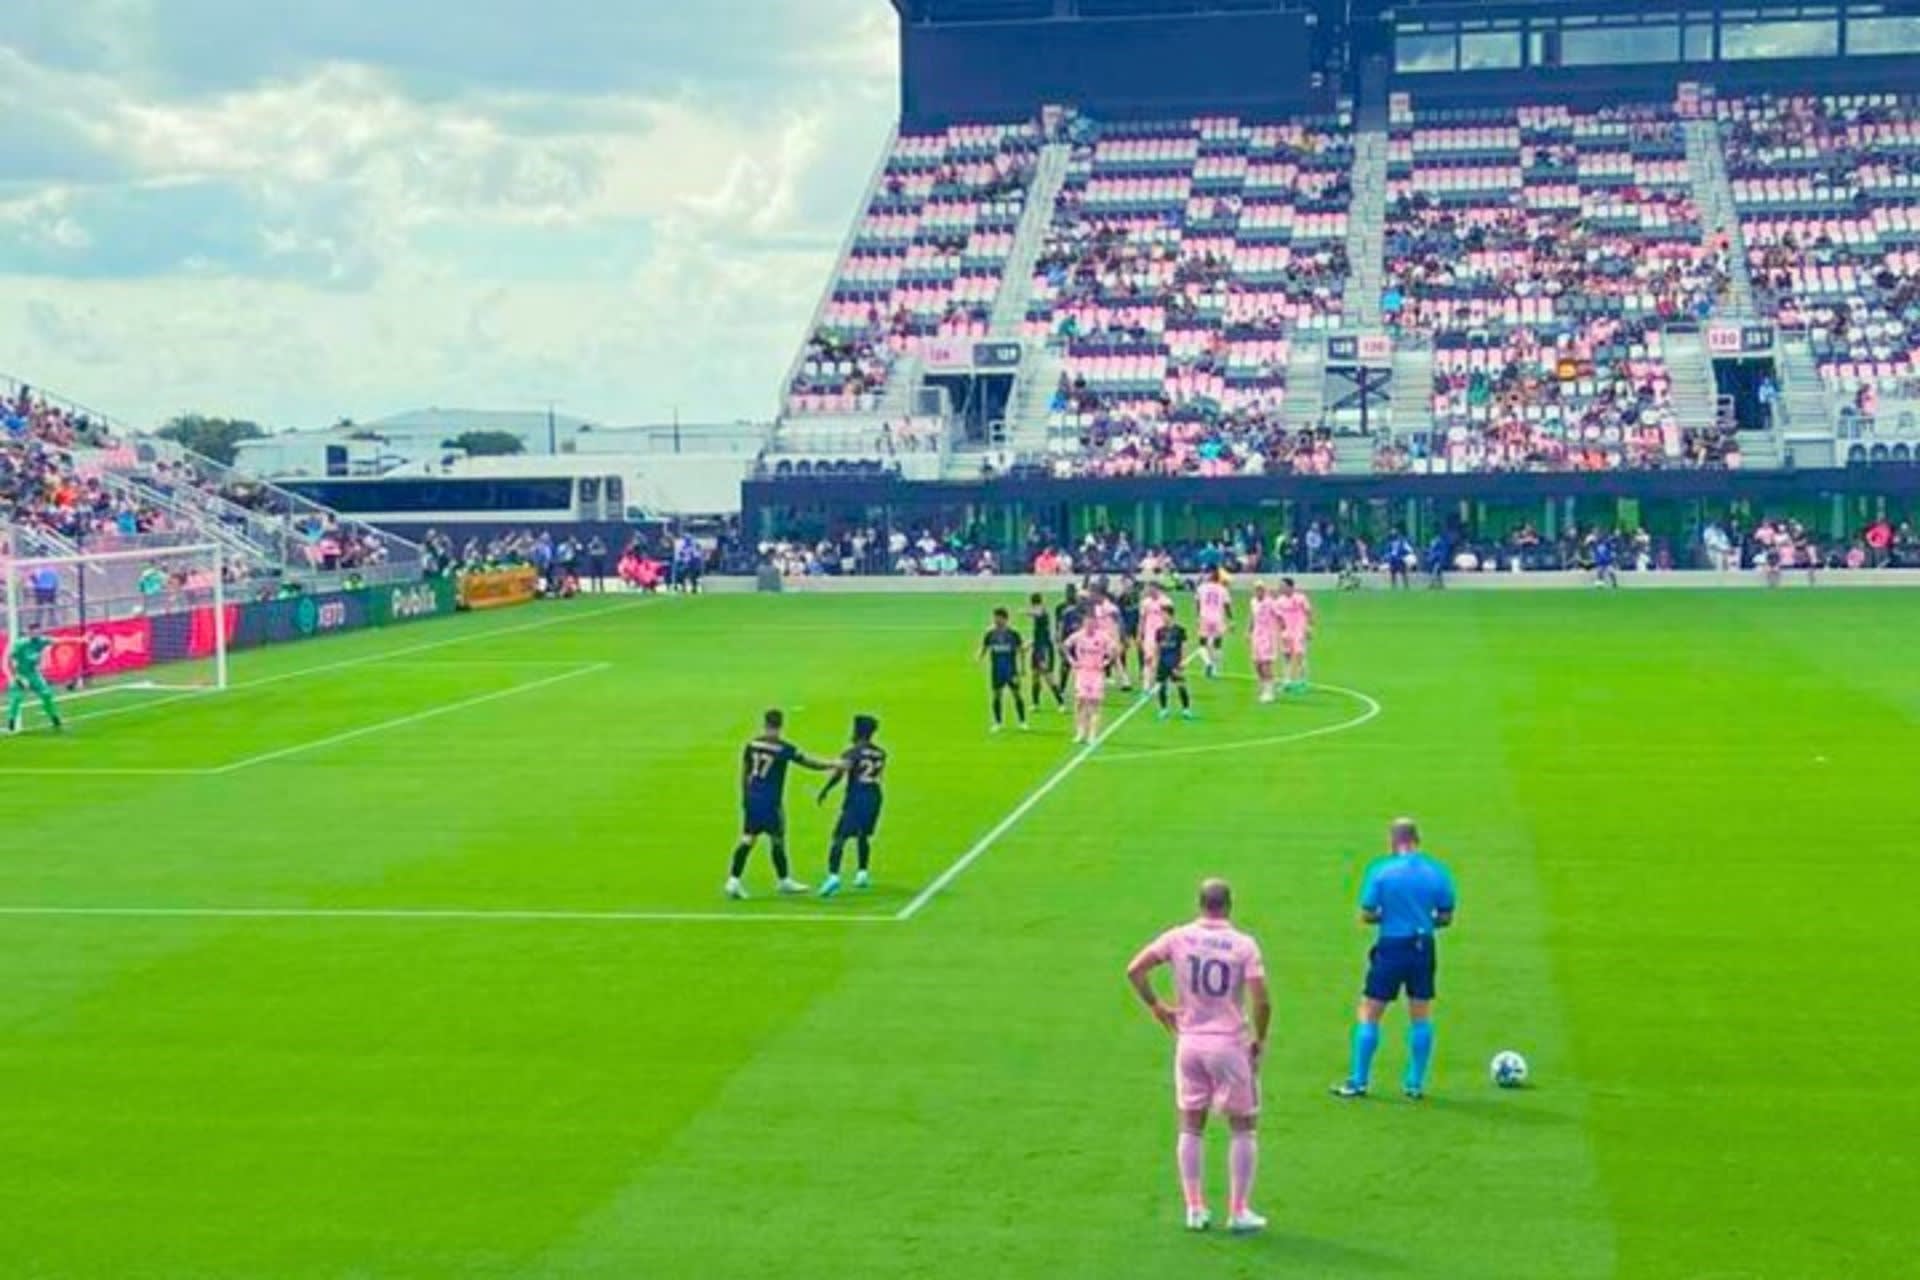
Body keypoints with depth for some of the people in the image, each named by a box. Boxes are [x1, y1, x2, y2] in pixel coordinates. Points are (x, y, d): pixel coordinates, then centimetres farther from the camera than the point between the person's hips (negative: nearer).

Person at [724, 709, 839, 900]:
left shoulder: (751, 745, 3)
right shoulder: (784, 749, -12)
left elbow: (744, 773, 11)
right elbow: (810, 763, -6)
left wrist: (745, 796, 23)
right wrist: (833, 765, 6)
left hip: (752, 798, 5)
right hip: (770, 801, -5)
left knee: (747, 839, 5)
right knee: (777, 840, 9)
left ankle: (734, 880, -4)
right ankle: (784, 881, 23)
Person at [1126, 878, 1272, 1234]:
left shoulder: (1178, 937, -1)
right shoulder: (1244, 945, -9)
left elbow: (1134, 970, -3)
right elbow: (1261, 1001, -15)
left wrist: (1155, 1005, 8)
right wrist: (1260, 1038, 1)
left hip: (1189, 1043, 3)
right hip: (1230, 1044, -3)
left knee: (1191, 1126, 13)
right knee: (1242, 1127, 10)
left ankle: (1195, 1209, 14)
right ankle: (1238, 1211, 11)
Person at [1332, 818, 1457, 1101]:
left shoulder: (1380, 870, -8)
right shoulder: (1438, 871, -1)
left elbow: (1366, 915, -8)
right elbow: (1446, 917, 3)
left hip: (1390, 948, -3)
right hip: (1423, 949, 3)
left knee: (1369, 1015, 8)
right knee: (1421, 1017, 13)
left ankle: (1358, 1082, 11)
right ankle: (1416, 1084, 16)